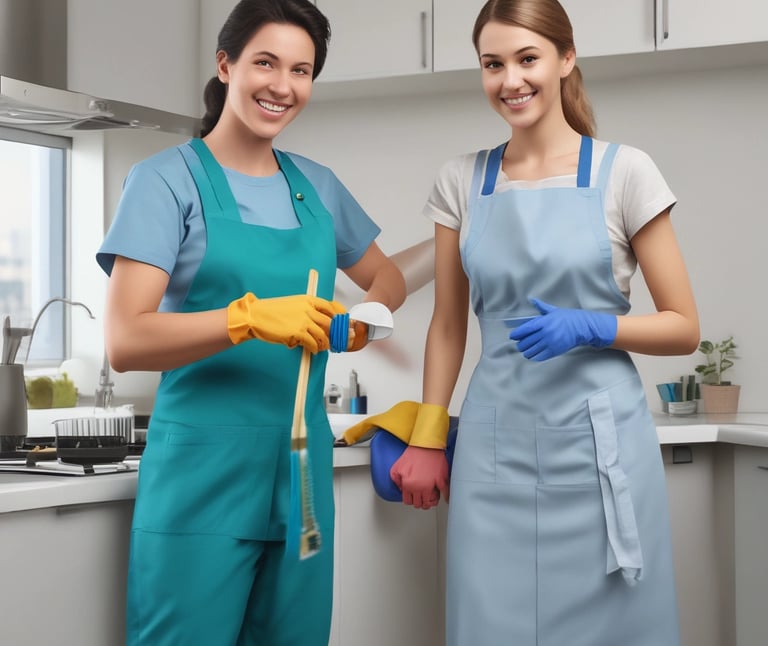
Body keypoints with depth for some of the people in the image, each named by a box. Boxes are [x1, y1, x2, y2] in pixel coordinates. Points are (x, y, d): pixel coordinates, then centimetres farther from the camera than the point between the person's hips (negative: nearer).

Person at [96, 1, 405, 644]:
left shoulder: (318, 185, 11)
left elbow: (387, 277, 25)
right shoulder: (168, 180, -6)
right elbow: (125, 341, -15)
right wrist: (252, 318, -29)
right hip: (205, 472, -5)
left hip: (303, 466, 6)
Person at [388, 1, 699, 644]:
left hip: (599, 441, -2)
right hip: (495, 445, 2)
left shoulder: (623, 171, -2)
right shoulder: (461, 181, 6)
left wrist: (588, 328, -16)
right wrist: (427, 440, 7)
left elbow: (684, 328, 0)